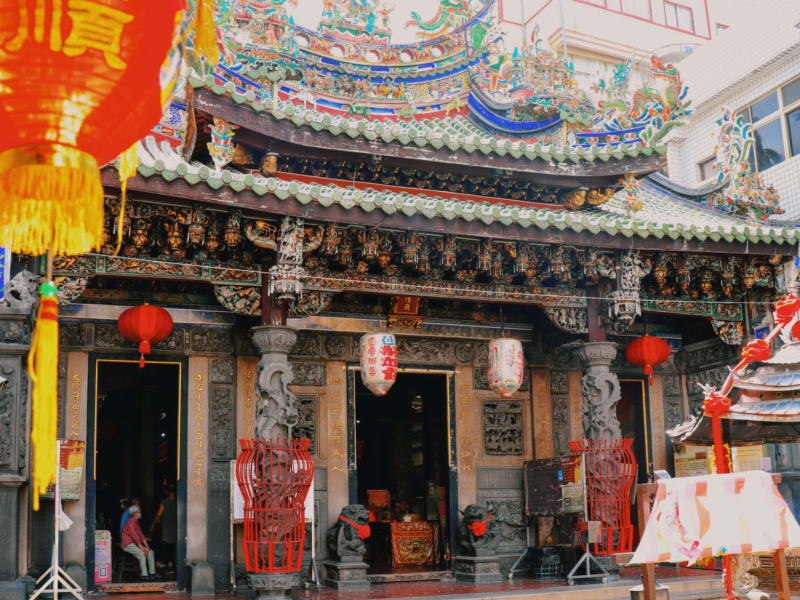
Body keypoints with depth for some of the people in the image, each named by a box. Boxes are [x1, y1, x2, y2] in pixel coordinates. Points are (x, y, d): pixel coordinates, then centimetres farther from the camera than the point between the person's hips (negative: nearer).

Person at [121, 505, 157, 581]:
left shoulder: (136, 522, 12)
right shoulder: (130, 523, -19)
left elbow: (141, 534, 13)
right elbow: (135, 537, -23)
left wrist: (147, 546, 4)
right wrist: (143, 549, -24)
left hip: (135, 544, 9)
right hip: (127, 545, -9)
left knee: (151, 552, -5)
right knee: (142, 554, -31)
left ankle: (152, 573, -8)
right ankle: (144, 575, -28)